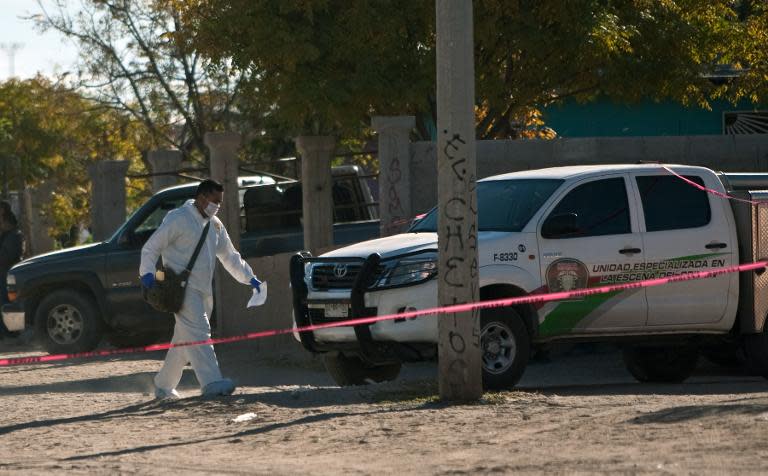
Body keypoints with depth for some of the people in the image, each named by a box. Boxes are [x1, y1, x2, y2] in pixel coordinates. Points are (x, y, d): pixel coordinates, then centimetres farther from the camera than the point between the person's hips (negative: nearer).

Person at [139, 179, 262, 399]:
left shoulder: (215, 225, 19)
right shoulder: (178, 219, -6)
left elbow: (230, 256, 28)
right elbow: (151, 247, -5)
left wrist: (250, 278, 20)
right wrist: (147, 272, -20)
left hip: (203, 290, 8)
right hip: (183, 288, -8)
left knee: (184, 340, 12)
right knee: (198, 333, -21)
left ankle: (163, 385, 23)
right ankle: (211, 382, -32)